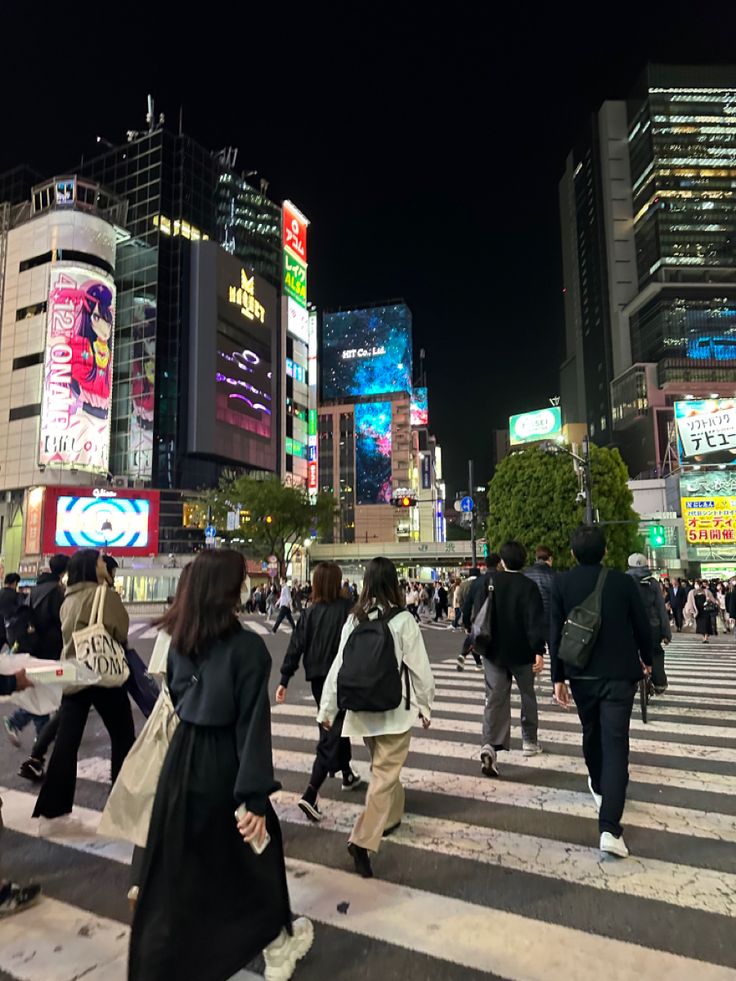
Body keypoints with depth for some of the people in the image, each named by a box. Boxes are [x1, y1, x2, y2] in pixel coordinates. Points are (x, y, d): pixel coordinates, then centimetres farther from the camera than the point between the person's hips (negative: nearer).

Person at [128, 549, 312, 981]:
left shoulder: (179, 639, -1)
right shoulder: (246, 645, -21)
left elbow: (176, 696, 10)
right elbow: (253, 723, -21)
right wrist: (256, 795, -18)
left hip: (182, 756, 5)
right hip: (222, 761, -5)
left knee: (178, 856, 20)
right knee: (256, 847, 18)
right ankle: (277, 941, 38)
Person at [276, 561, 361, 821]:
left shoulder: (311, 612, -2)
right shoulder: (347, 609, -14)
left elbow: (296, 646, -4)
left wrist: (284, 680, 0)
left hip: (317, 679, 5)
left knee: (334, 725, 24)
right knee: (331, 734, 0)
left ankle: (348, 775, 41)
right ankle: (310, 795, -9)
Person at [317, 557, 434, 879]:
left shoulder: (354, 619, -4)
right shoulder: (402, 619, -14)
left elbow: (339, 665, -1)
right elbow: (419, 667, -9)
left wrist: (327, 708, 6)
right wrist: (425, 705, 5)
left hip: (363, 708, 5)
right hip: (395, 709, -5)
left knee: (382, 766, 25)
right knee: (385, 774, 2)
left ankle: (391, 817, 43)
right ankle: (363, 840, -7)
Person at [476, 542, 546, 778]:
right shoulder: (529, 586, -11)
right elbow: (535, 620, -19)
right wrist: (539, 651, -20)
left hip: (493, 650, 2)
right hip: (522, 651, -1)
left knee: (495, 698, 0)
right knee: (527, 695, 19)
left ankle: (490, 745, -18)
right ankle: (529, 741, 31)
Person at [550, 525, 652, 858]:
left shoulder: (561, 583, -6)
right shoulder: (623, 581, -7)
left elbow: (555, 633, -6)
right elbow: (642, 626, 2)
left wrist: (557, 678, 2)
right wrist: (647, 659, 22)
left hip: (581, 674, 2)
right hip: (619, 674, -2)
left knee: (592, 734, 24)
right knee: (615, 744, -2)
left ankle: (599, 787, 48)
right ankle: (609, 827, -9)